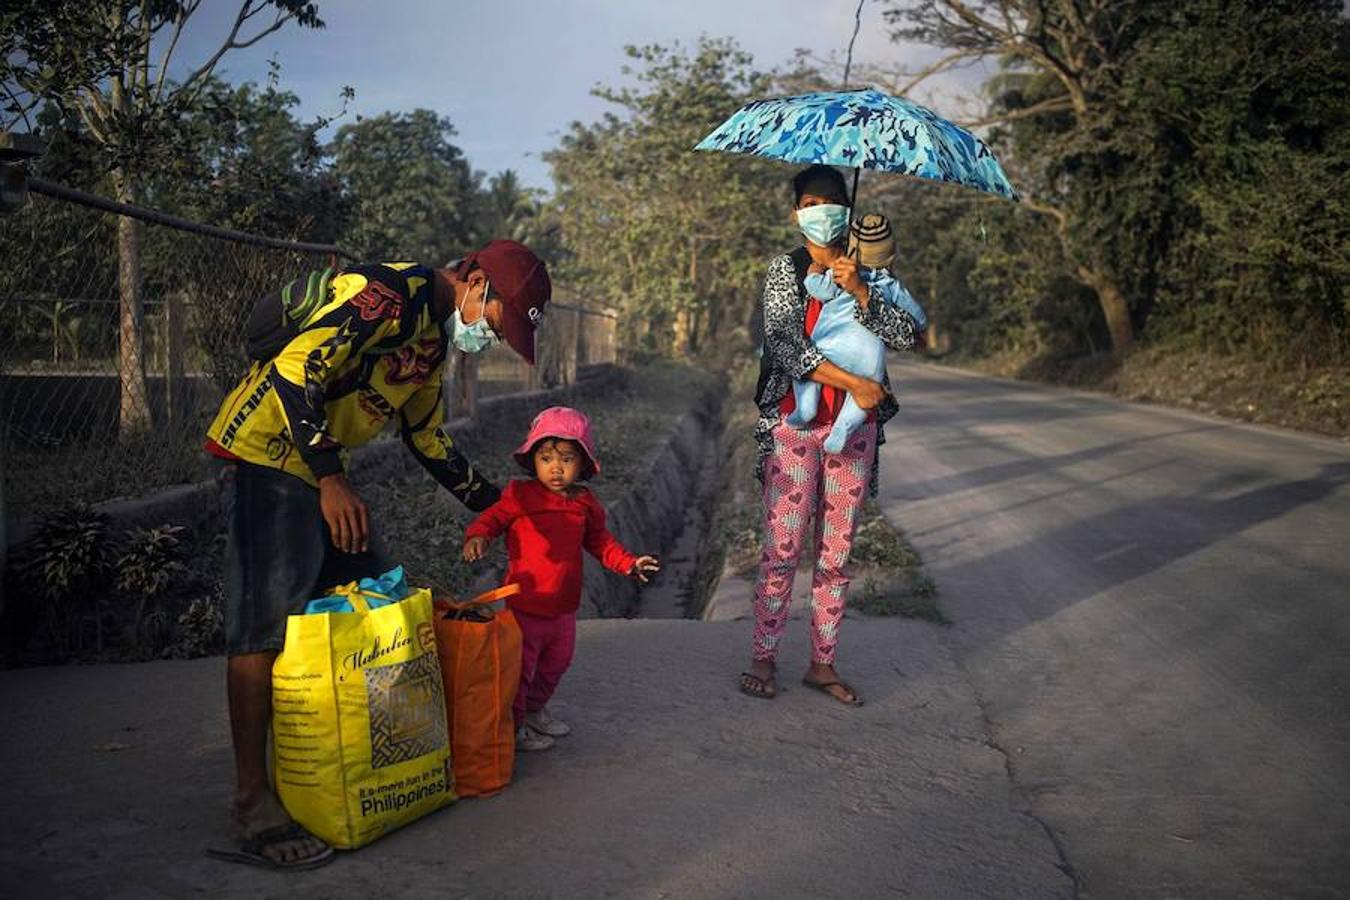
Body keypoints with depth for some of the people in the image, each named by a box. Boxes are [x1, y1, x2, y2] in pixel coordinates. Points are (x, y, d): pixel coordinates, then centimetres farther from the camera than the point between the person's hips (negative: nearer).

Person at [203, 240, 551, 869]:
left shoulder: (435, 334, 12)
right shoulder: (389, 294, -20)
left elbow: (427, 435, 22)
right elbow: (293, 370, -27)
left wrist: (492, 505, 23)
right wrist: (332, 480, -29)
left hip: (323, 465, 10)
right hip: (266, 449, -10)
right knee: (265, 619, -13)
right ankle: (252, 807, -11)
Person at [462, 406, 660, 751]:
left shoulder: (584, 503, 4)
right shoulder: (520, 495, -12)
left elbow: (599, 541, 14)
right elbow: (493, 517, -10)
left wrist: (628, 563, 3)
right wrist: (477, 536, -31)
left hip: (564, 606, 6)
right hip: (525, 606, -6)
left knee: (555, 664, 22)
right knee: (519, 666, 3)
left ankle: (535, 710, 43)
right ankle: (512, 727, 21)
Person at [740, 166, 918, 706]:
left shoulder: (865, 270, 10)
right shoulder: (785, 271, 3)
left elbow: (904, 336, -2)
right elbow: (785, 345, -11)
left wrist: (858, 290, -14)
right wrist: (853, 384, -15)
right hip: (795, 423, -3)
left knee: (837, 552, 7)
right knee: (782, 549, -2)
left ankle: (823, 663, 17)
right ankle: (763, 658, 11)